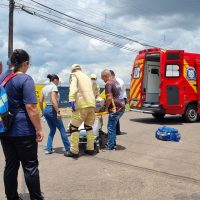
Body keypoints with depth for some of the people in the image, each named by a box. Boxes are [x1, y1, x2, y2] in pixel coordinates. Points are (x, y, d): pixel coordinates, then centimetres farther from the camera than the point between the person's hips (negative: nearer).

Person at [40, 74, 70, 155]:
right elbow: (53, 100, -22)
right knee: (62, 130, 2)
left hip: (46, 109, 8)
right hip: (52, 110, -8)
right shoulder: (54, 87, -10)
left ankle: (48, 149, 15)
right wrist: (58, 111, -23)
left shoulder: (45, 88, 13)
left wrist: (42, 111, 22)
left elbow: (40, 101, 12)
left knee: (52, 130, 18)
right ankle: (68, 149, 6)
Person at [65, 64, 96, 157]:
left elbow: (73, 88, -11)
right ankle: (90, 149, 19)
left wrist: (71, 100, -21)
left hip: (82, 105, -7)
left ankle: (74, 151, -1)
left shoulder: (75, 75, 7)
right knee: (89, 127, 18)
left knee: (73, 127, 0)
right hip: (92, 104, 7)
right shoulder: (87, 77, 27)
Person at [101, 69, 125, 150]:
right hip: (121, 107, 9)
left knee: (110, 127, -1)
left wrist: (106, 107, -5)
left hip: (115, 108, -9)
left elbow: (109, 98, -20)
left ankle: (110, 146, 4)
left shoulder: (108, 84, -12)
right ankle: (113, 144, 25)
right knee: (113, 126, 18)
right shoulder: (115, 82, 17)